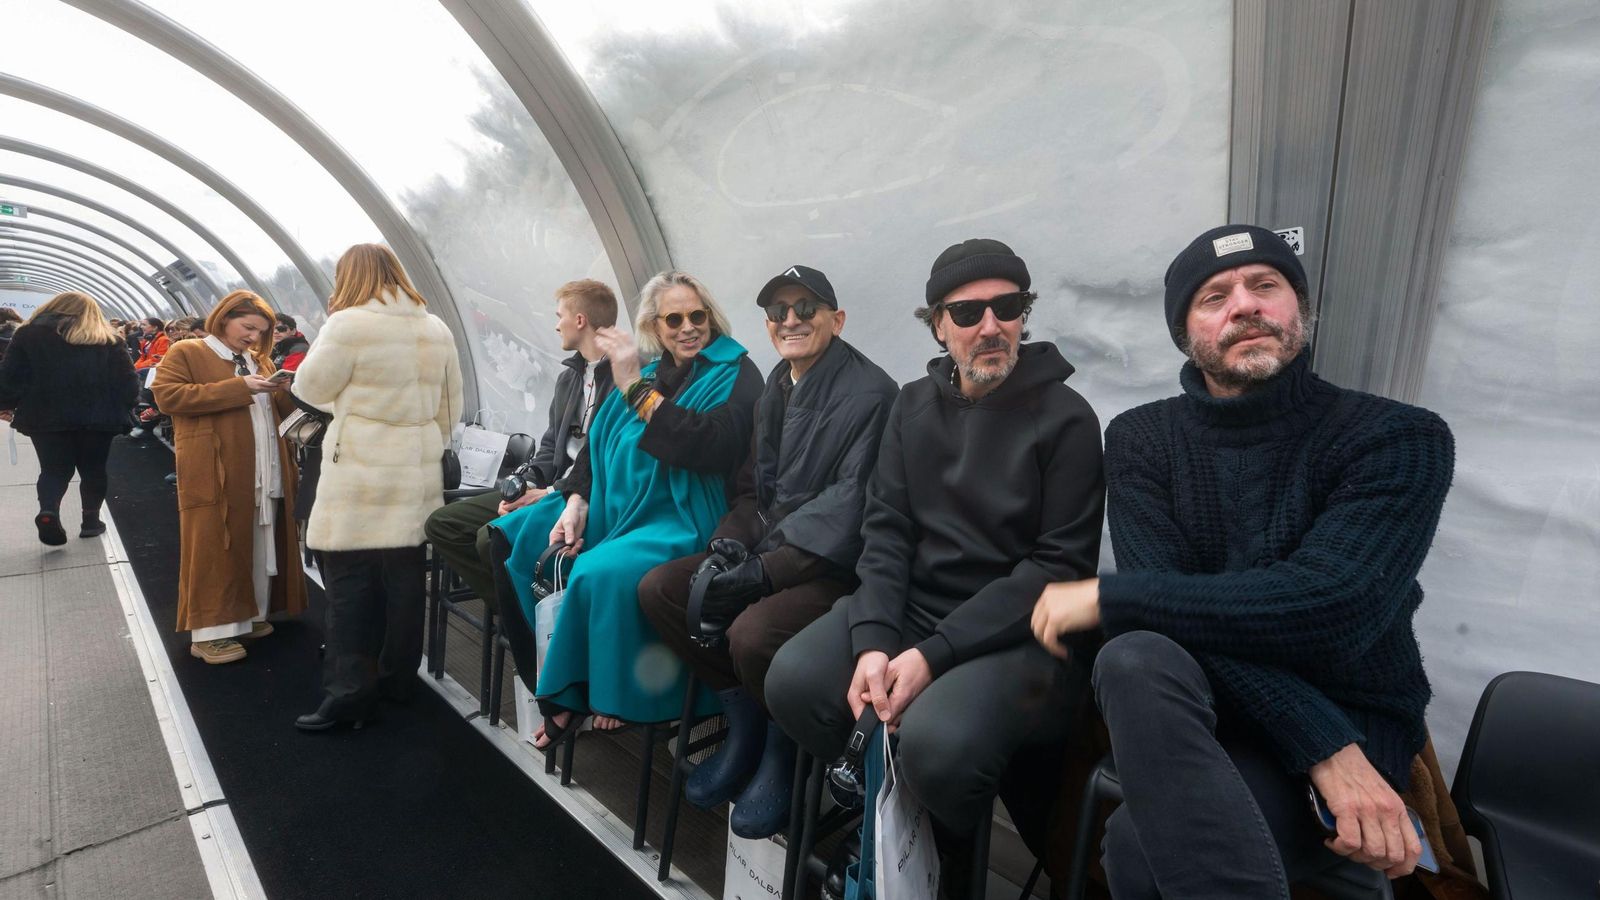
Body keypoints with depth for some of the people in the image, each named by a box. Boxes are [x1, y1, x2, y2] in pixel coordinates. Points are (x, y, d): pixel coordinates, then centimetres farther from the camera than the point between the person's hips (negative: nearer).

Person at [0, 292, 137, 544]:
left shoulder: (29, 334, 4)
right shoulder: (109, 339, 2)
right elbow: (127, 381, -2)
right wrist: (120, 410, 9)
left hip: (45, 416, 0)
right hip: (97, 416, 0)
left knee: (54, 469, 9)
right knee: (93, 469, 12)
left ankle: (48, 511, -15)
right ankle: (91, 520, 15)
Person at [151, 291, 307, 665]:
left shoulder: (260, 360, 20)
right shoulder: (185, 352, 0)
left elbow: (282, 409, 21)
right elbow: (167, 395, -14)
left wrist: (286, 391, -3)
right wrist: (238, 388, -19)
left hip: (266, 474, 7)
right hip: (215, 474, -6)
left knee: (260, 546, 10)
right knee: (215, 548, -3)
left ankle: (250, 615, 22)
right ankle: (209, 631, 3)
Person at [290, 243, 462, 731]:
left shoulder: (348, 325, -9)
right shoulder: (437, 329, 9)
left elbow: (310, 387, 0)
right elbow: (451, 404, 13)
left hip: (362, 473, -6)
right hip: (418, 472, 6)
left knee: (350, 580, 0)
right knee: (403, 575, 12)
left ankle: (348, 690, 4)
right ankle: (397, 676, 23)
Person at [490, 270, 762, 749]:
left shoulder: (734, 375, -4)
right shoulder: (648, 373, 14)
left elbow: (713, 447, -23)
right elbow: (597, 444, 14)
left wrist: (635, 388, -23)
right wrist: (576, 503, -3)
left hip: (680, 519, -8)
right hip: (611, 508, 8)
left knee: (602, 573, -33)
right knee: (515, 538, 3)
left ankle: (607, 695, -4)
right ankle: (558, 688, 7)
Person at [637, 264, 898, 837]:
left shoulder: (870, 394, -12)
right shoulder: (774, 394, 14)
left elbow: (852, 505, -20)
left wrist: (769, 568, -22)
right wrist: (731, 539, -2)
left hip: (837, 569, -8)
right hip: (771, 550, 9)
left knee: (752, 634, -32)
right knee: (658, 590, -3)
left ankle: (783, 750, 3)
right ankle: (744, 722, 11)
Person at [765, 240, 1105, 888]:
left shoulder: (1065, 417, -6)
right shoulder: (914, 404, 9)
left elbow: (1059, 566, -11)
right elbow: (886, 530, 3)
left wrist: (935, 654, -19)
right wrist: (872, 640, -15)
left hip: (1017, 630, -4)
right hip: (912, 604, 4)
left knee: (937, 742, -30)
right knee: (793, 683, -19)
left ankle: (948, 853, 9)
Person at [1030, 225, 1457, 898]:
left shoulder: (1400, 438, -9)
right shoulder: (1142, 438, -1)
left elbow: (1328, 607, -25)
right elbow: (1168, 598, -13)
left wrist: (1107, 596, -23)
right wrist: (1323, 746, -23)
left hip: (1355, 724, -3)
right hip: (1207, 705, 3)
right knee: (1135, 658, -35)